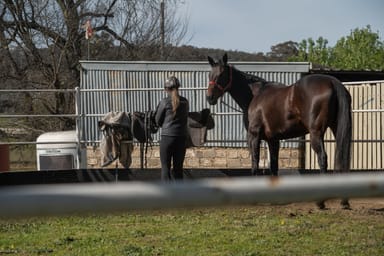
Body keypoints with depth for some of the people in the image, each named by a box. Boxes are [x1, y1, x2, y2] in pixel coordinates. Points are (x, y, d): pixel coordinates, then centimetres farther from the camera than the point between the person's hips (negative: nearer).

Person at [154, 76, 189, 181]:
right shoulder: (185, 102, 4)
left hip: (167, 137, -4)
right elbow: (185, 118, 12)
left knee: (165, 167, 3)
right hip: (182, 137, 4)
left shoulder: (164, 102, -8)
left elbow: (158, 122, 0)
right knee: (178, 167, 12)